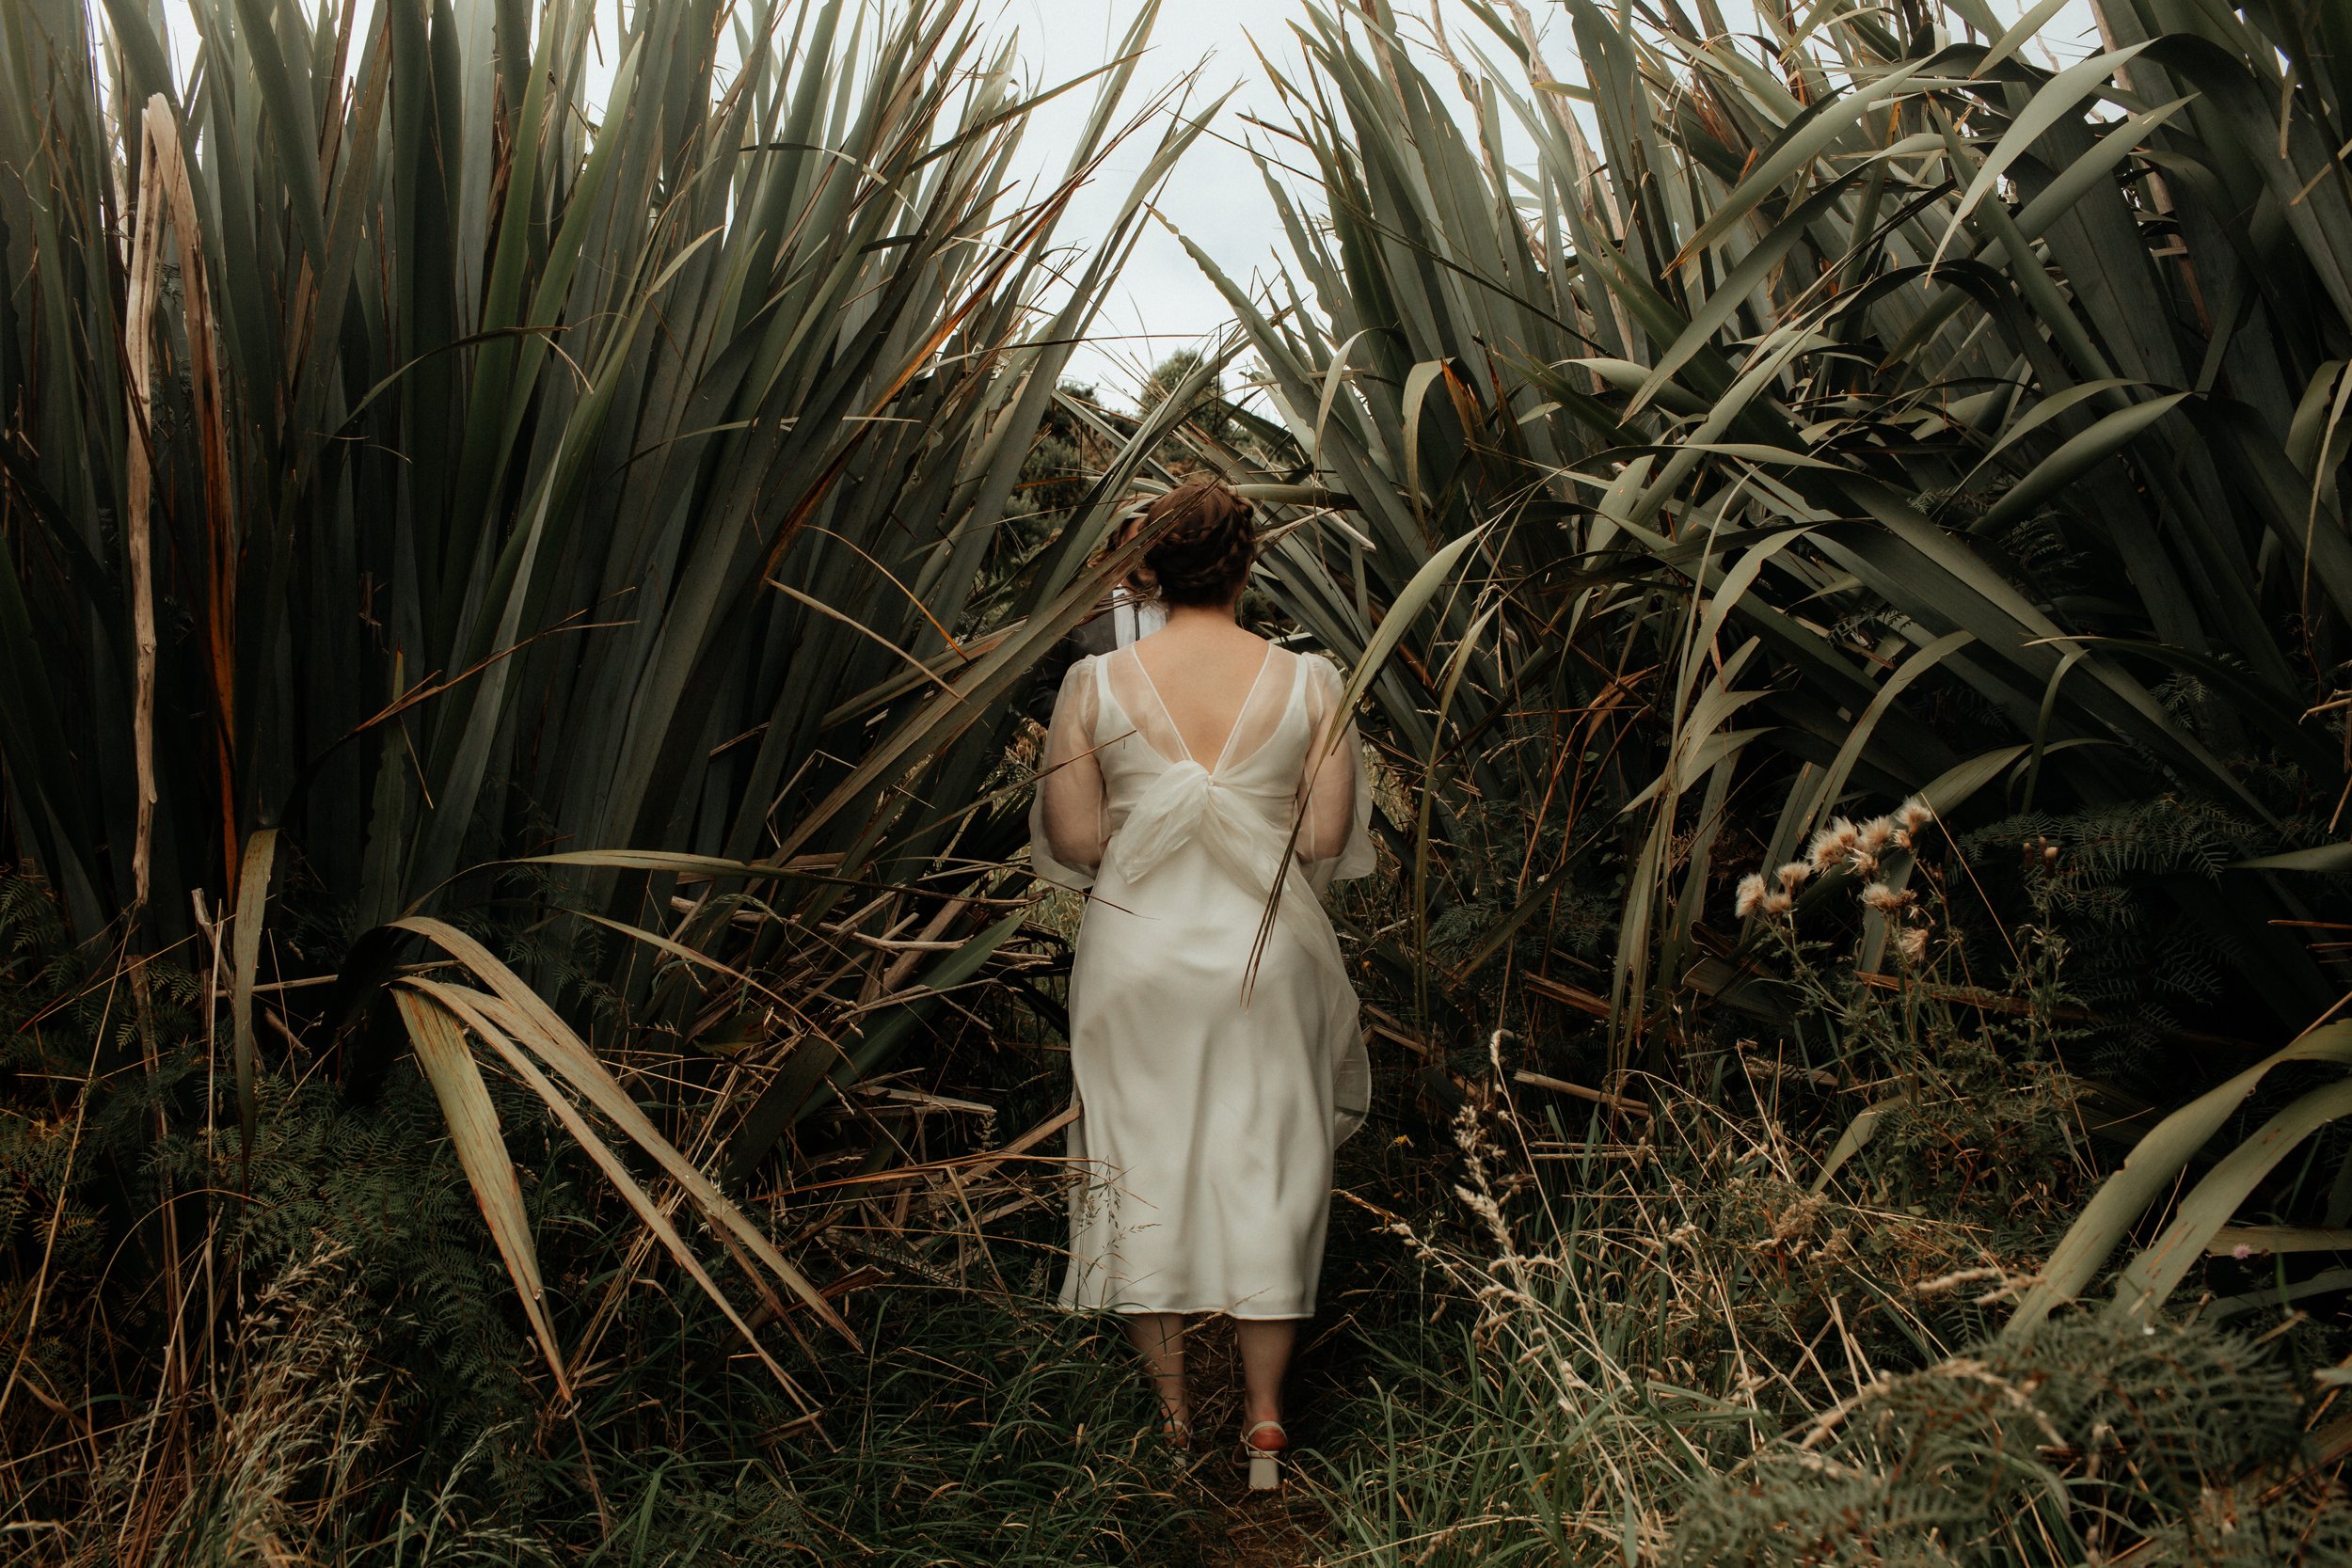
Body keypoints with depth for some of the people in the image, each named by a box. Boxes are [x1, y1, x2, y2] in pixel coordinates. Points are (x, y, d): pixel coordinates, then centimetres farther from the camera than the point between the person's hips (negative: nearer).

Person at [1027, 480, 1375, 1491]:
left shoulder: (1093, 686, -8)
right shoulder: (1310, 685, -8)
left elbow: (1072, 844, -7)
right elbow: (1327, 840, -6)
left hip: (1139, 954, 0)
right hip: (1265, 956, 0)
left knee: (1142, 1162, 15)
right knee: (1266, 1170, 13)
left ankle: (1169, 1405, 26)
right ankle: (1264, 1416, 19)